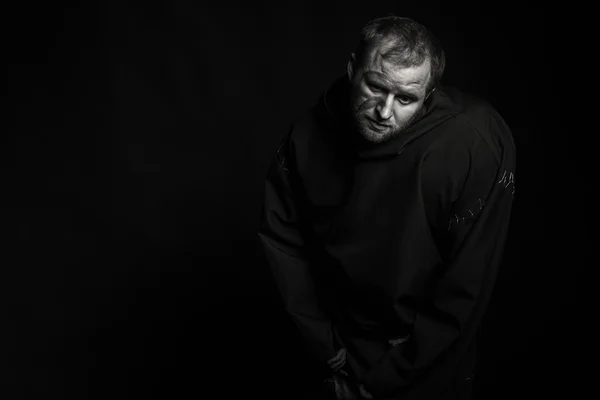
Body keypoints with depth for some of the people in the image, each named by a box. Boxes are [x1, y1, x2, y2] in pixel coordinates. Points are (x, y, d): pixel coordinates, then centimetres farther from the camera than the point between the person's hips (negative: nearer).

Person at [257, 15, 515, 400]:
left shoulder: (475, 144, -30)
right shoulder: (309, 133, -17)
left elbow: (467, 283, -24)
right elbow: (281, 235, -5)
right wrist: (325, 344, -6)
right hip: (345, 338, 3)